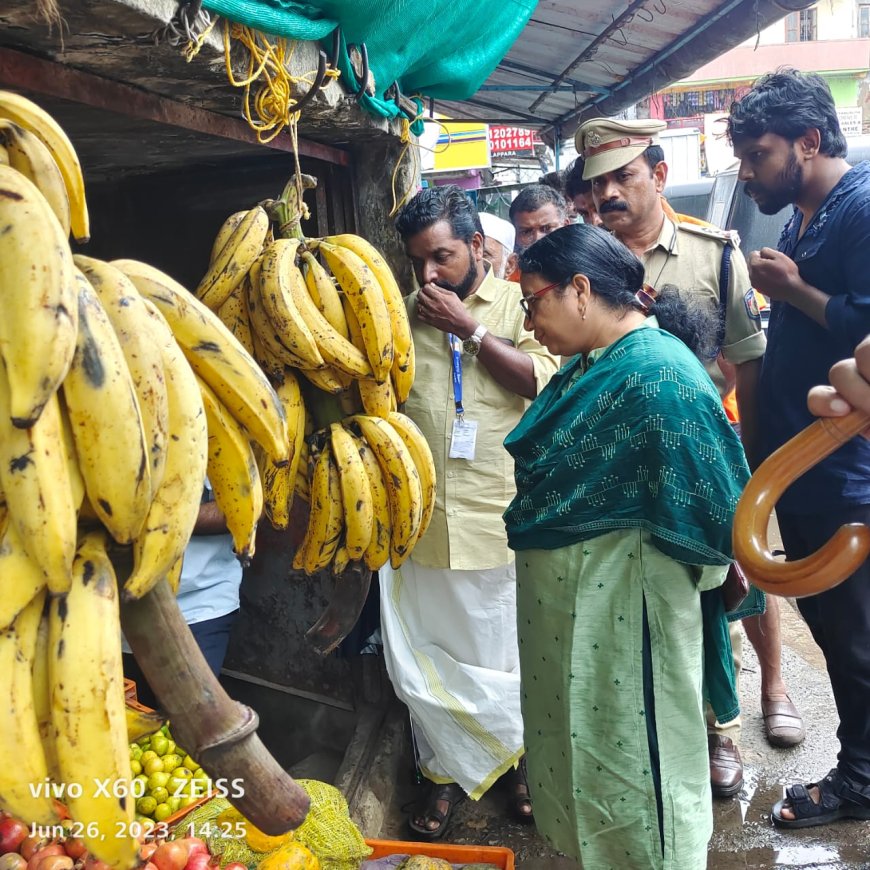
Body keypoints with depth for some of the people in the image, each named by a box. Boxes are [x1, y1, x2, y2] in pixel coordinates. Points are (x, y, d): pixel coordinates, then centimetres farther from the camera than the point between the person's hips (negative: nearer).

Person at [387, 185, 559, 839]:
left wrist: (469, 328, -13)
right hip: (421, 518, 3)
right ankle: (450, 771, 33)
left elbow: (544, 381, -14)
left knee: (511, 654, 13)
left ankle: (521, 758, 37)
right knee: (427, 657, 12)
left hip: (501, 517, -3)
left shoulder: (520, 304, 0)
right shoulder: (405, 315, 8)